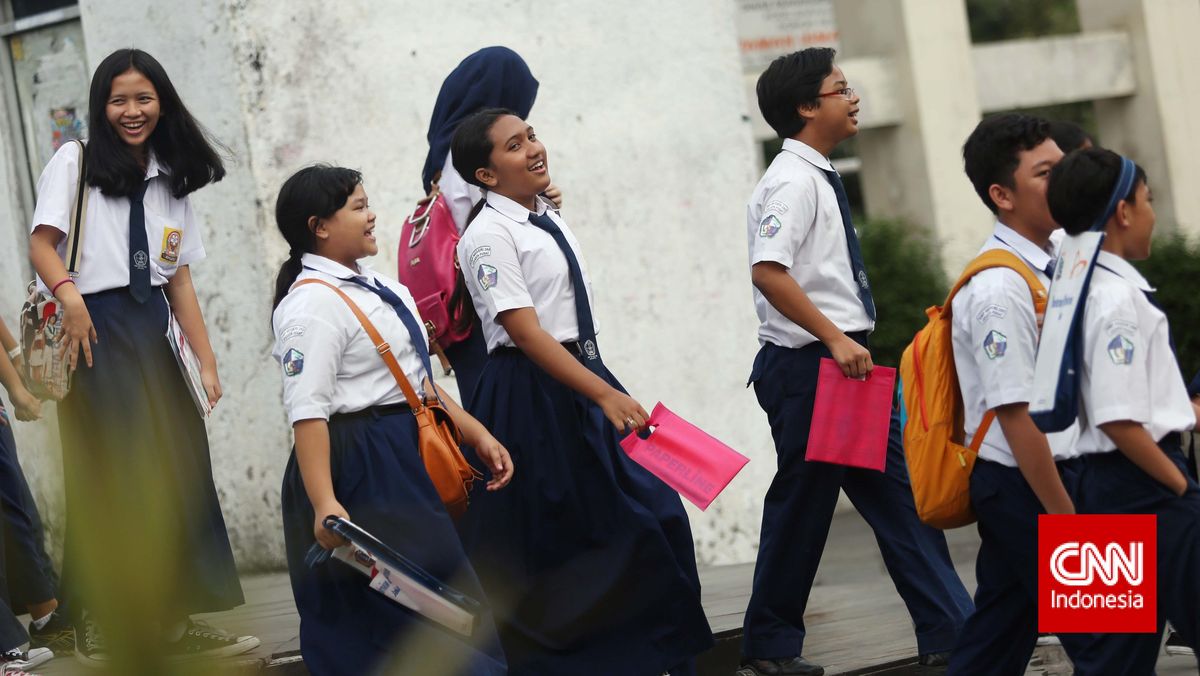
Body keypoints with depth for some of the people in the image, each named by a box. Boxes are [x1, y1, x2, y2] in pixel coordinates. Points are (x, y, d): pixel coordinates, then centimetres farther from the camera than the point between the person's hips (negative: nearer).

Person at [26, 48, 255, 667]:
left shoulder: (171, 180, 17)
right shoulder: (74, 162, 2)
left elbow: (180, 278, 15)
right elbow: (42, 244, -8)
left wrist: (207, 361, 8)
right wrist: (69, 295, -28)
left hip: (151, 331, 5)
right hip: (96, 331, -5)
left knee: (178, 471, 2)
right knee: (112, 478, -6)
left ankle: (173, 620, 10)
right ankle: (102, 626, 0)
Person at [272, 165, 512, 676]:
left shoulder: (379, 290, 15)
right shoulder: (312, 305, -15)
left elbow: (419, 381, 22)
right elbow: (307, 411, -23)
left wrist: (477, 435, 15)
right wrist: (324, 504, -31)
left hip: (405, 461, 10)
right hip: (358, 466, -10)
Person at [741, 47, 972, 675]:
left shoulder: (819, 178, 15)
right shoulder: (792, 181, -15)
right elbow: (768, 271, -26)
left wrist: (848, 343, 17)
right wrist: (834, 338, -26)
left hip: (842, 360, 10)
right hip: (807, 364, -10)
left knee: (894, 493, 7)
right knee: (802, 503, 1)